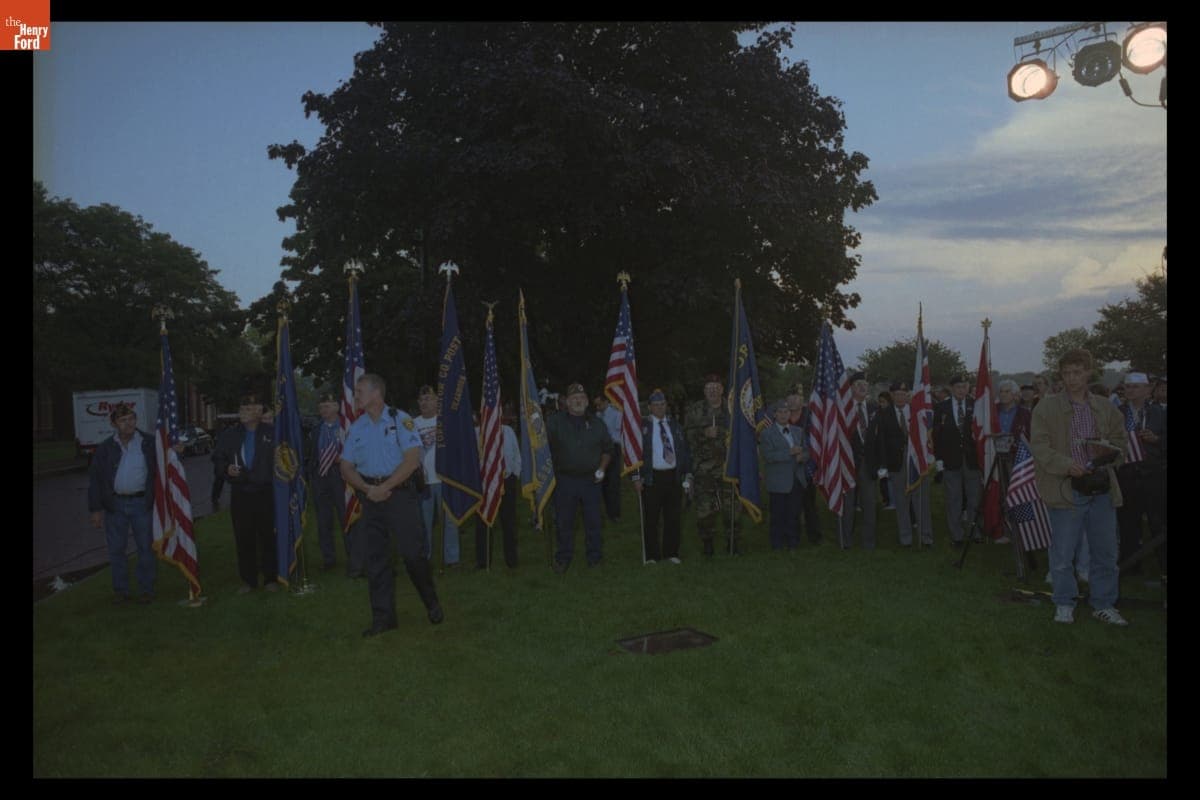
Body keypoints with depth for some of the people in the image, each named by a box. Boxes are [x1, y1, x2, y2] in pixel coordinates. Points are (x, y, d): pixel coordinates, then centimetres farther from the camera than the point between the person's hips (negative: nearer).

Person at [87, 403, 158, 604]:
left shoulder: (149, 443, 0)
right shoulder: (105, 448, 2)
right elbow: (95, 479, 3)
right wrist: (96, 509, -1)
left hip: (142, 503, -1)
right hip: (115, 505, 1)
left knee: (146, 548, 4)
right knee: (116, 549, 9)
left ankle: (146, 589, 16)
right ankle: (120, 590, 22)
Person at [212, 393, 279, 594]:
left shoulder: (271, 433, 0)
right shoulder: (229, 435, 9)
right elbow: (217, 458, 15)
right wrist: (227, 468, -7)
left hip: (265, 493, -2)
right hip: (240, 493, 3)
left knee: (268, 537, 3)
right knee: (243, 539, 6)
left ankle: (270, 578, 14)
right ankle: (248, 580, 16)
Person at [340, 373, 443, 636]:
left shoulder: (400, 420, -5)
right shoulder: (356, 427, 10)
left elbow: (412, 460, -13)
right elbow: (347, 468, 9)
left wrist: (384, 488, -15)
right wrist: (368, 489, -9)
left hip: (400, 493, -5)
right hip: (370, 496, 5)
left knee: (413, 552, -4)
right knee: (376, 558, 6)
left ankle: (432, 604, 17)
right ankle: (383, 617, 15)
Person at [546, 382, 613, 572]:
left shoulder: (596, 424, 8)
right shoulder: (555, 422, 1)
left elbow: (607, 449, 16)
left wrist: (602, 468, 3)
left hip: (590, 480, 1)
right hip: (565, 479, -1)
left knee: (593, 520, 7)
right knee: (564, 521, 6)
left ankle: (595, 556, 21)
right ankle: (563, 558, 19)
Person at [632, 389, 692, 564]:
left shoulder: (674, 425, 12)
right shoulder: (641, 425, 0)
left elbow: (684, 451, 14)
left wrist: (688, 475, 7)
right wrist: (636, 478, -9)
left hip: (674, 477, 3)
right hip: (652, 478, -3)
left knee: (673, 517, 7)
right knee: (651, 518, 1)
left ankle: (671, 553, 19)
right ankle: (651, 555, 11)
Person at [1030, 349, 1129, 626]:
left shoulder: (1105, 407, 10)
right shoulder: (1046, 406, -2)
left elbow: (1120, 439, 19)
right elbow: (1039, 446, -8)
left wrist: (1111, 452, -3)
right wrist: (1066, 465, -22)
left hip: (1102, 489, 4)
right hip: (1066, 490, -4)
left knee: (1105, 553, 11)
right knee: (1062, 553, 3)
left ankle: (1103, 604, 26)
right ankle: (1064, 604, 20)